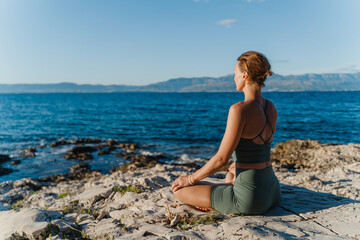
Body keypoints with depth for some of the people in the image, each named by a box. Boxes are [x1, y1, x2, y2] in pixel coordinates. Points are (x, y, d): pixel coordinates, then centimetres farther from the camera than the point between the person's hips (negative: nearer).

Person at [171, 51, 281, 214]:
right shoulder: (271, 107, 3)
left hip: (250, 199, -8)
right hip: (273, 191, 8)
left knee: (179, 189, 5)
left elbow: (221, 159, -20)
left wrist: (190, 179, -5)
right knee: (230, 175, 41)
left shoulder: (239, 109, -23)